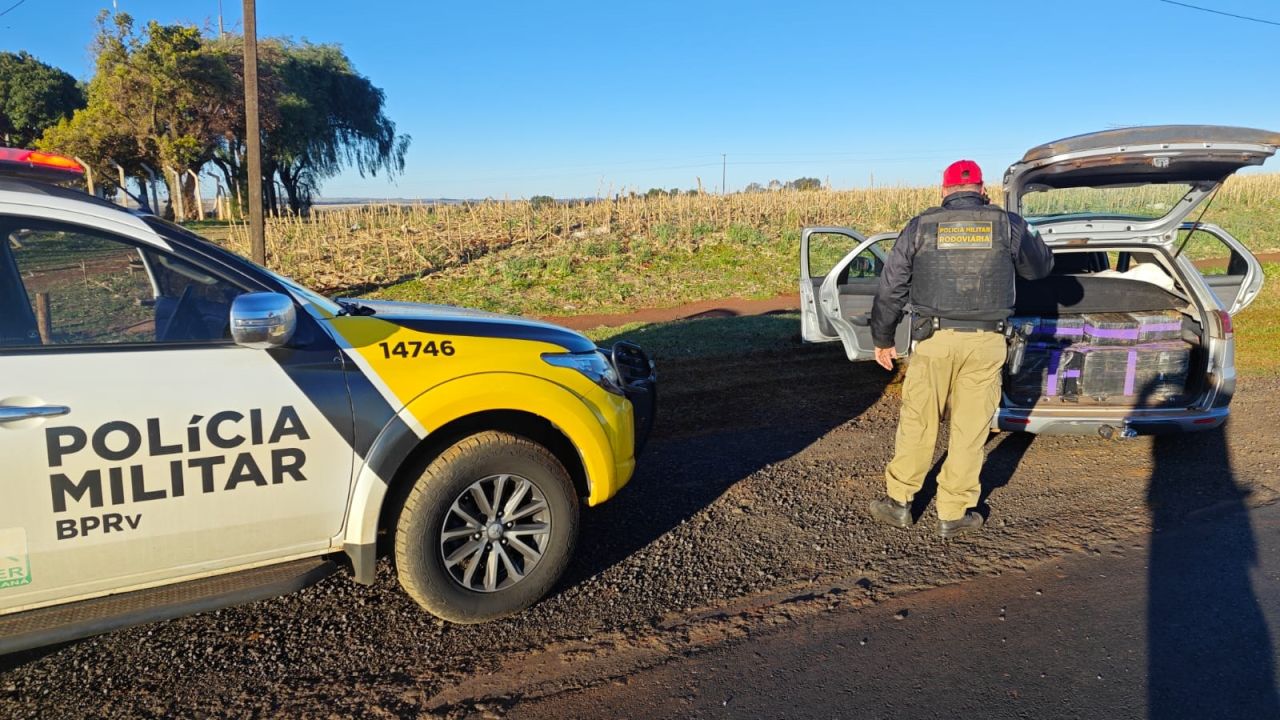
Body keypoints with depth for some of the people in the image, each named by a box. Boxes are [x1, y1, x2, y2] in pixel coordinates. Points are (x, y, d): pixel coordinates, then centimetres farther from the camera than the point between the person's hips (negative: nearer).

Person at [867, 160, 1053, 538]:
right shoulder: (1008, 224, 2)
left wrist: (882, 339, 13)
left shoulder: (921, 226, 1)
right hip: (986, 341, 0)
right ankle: (953, 513, 17)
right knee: (970, 427, 8)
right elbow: (1040, 267, 20)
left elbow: (890, 287, 3)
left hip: (934, 338, 0)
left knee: (917, 421, 11)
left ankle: (898, 501, 20)